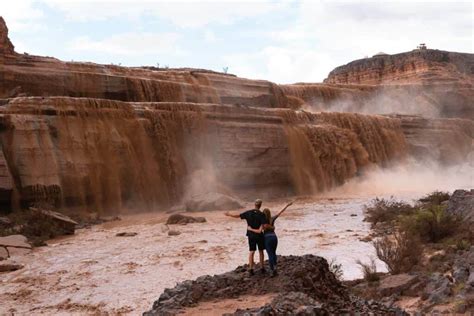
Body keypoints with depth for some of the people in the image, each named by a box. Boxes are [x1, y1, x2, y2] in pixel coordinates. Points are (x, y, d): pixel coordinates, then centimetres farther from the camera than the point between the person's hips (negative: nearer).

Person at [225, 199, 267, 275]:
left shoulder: (248, 213, -6)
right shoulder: (262, 214, -15)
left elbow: (238, 216, 2)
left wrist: (229, 214, 18)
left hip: (251, 235, 2)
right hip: (259, 235, -2)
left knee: (251, 252, 6)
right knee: (261, 251, 13)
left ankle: (251, 269, -1)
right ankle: (262, 268, 18)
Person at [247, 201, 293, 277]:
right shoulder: (272, 219, 1)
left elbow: (259, 231, -20)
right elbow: (280, 212, 5)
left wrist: (250, 229, -7)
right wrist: (287, 205, 10)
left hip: (267, 239, -4)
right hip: (274, 238, 4)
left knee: (270, 255, 0)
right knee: (273, 253, 24)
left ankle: (273, 270, -10)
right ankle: (274, 267, 18)